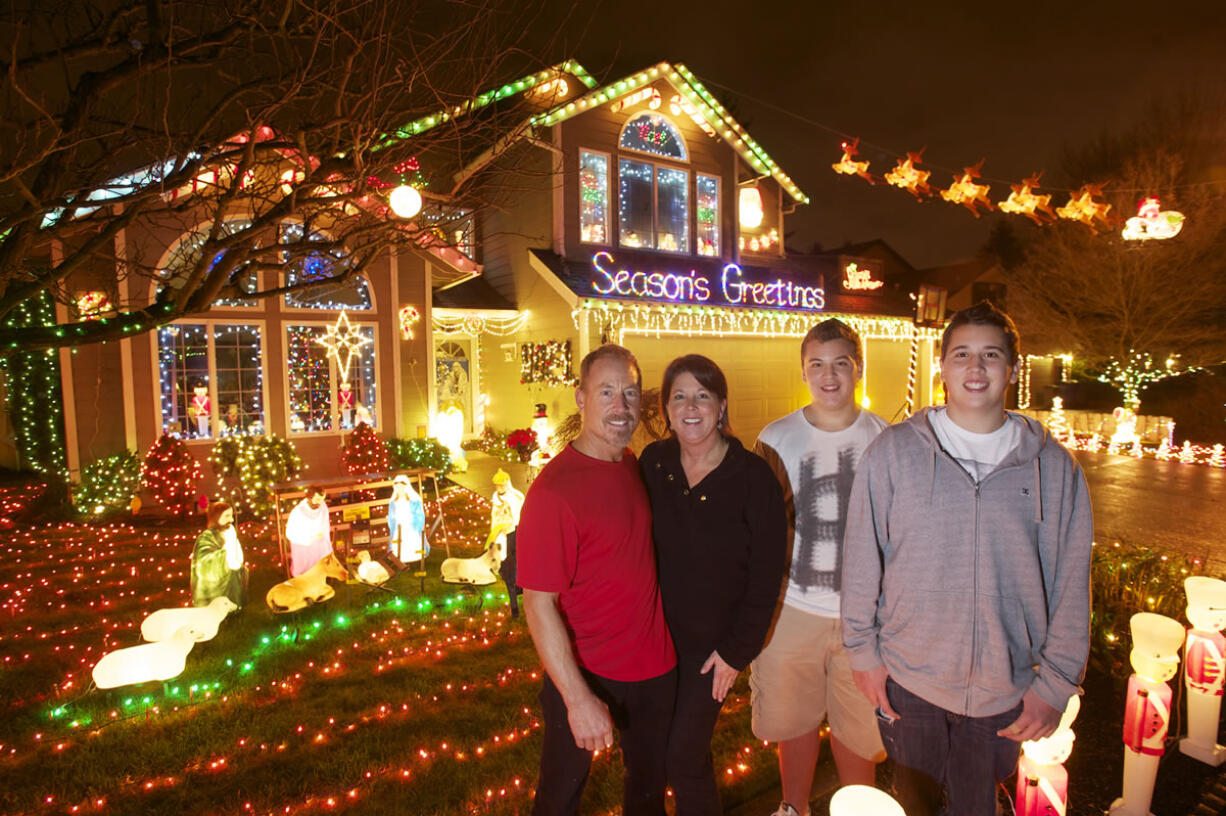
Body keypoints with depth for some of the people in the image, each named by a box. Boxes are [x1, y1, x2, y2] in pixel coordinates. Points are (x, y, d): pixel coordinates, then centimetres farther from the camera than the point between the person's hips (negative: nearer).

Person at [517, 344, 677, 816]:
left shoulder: (633, 465, -1)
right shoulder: (554, 489, -24)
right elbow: (539, 604, -23)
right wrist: (578, 699, -23)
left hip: (655, 663, 6)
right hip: (587, 674, -6)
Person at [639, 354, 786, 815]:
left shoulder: (753, 477, -15)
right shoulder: (652, 463, -6)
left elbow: (766, 576, -11)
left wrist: (737, 652, -10)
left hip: (715, 643, -3)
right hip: (659, 633, 4)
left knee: (683, 758, 4)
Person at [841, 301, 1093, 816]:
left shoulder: (1052, 466, -2)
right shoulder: (893, 452, -7)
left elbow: (1071, 584, 1)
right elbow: (862, 560, -4)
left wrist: (1056, 684, 0)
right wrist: (863, 651, -2)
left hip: (1007, 690, 1)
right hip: (907, 680, 0)